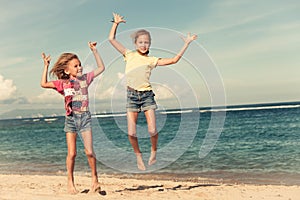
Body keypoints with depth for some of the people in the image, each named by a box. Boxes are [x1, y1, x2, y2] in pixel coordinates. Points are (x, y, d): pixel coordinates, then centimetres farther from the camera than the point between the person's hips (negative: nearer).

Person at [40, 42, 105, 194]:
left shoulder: (85, 78, 7)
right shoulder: (63, 83, 1)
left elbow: (101, 68, 12)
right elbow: (44, 84, -7)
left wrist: (94, 51, 7)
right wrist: (46, 66, -9)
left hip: (85, 118, 1)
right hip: (71, 118, -1)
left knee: (89, 151, -5)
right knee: (71, 153, -1)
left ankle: (95, 180, 13)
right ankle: (70, 183, 13)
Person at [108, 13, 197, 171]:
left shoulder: (151, 60, 4)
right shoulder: (129, 55, 7)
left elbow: (174, 60, 1)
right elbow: (111, 39, 8)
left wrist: (186, 43, 1)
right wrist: (116, 22, 12)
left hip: (147, 95, 0)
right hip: (132, 95, 1)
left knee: (152, 131, -8)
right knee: (131, 133, -4)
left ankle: (153, 151, 23)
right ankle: (138, 155, 22)